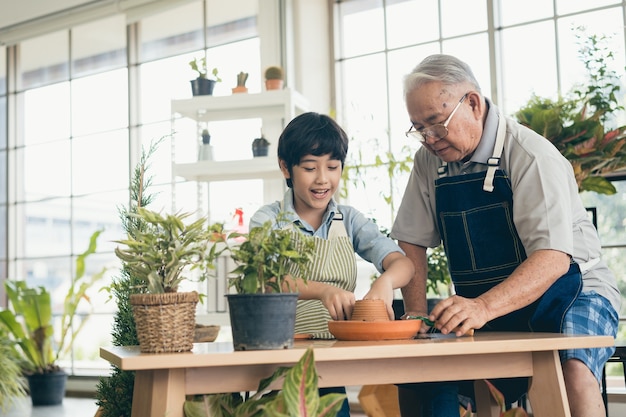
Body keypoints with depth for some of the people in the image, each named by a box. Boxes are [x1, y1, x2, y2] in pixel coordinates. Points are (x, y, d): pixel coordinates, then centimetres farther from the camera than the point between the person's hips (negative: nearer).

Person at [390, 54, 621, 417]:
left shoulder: (532, 156, -17)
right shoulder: (429, 161, 3)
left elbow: (553, 260, -26)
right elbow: (413, 242, 7)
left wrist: (483, 307, -40)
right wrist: (417, 316, -7)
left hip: (567, 291, -5)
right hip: (483, 307, 6)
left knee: (572, 371, -35)